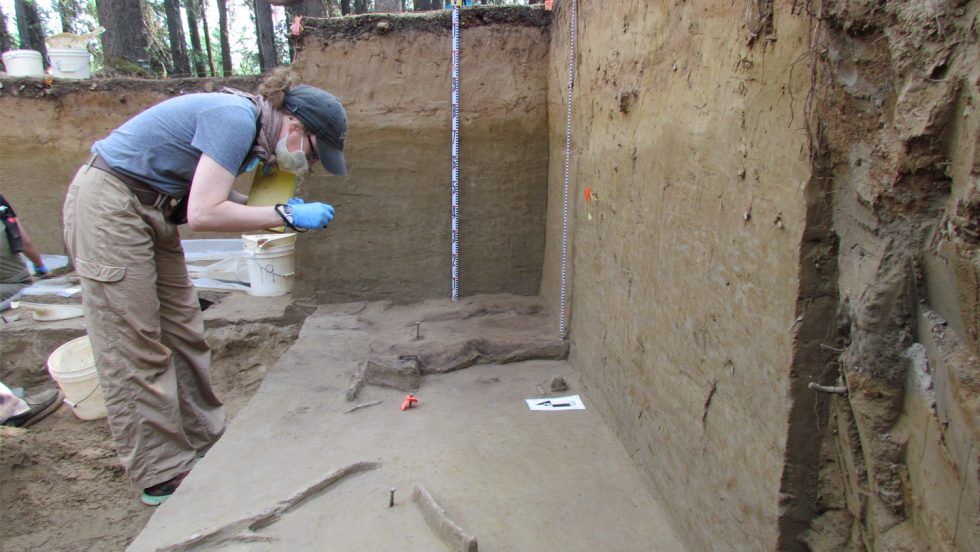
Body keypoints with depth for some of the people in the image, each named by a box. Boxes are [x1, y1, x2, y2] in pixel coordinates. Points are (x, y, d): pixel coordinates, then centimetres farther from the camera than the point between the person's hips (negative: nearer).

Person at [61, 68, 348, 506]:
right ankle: (163, 477, 4)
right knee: (137, 348, -5)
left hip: (148, 208, 10)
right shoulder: (235, 119, -23)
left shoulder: (250, 125, 5)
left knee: (183, 334, 10)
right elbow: (203, 214, -28)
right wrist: (285, 216, -23)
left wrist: (278, 208, -6)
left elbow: (204, 196, 5)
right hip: (108, 204, -10)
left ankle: (205, 442, 22)